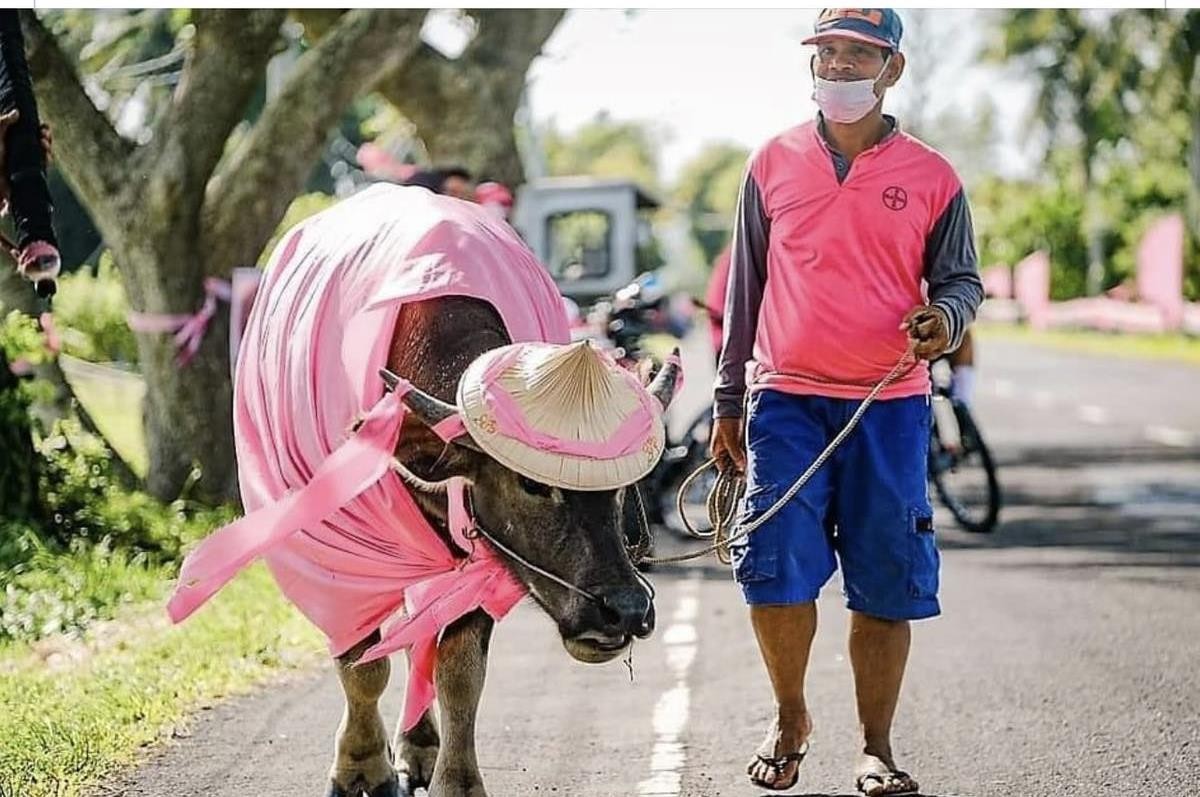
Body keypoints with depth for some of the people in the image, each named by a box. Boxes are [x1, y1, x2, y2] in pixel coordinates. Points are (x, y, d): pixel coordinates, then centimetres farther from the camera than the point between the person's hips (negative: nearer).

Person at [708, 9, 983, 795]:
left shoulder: (930, 176, 4)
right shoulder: (774, 163, 7)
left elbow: (962, 279, 10)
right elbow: (745, 288, 12)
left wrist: (945, 316, -14)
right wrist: (729, 400, 10)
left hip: (890, 406, 0)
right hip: (788, 399, 0)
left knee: (886, 582, 1)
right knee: (776, 569, -8)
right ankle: (790, 721, 14)